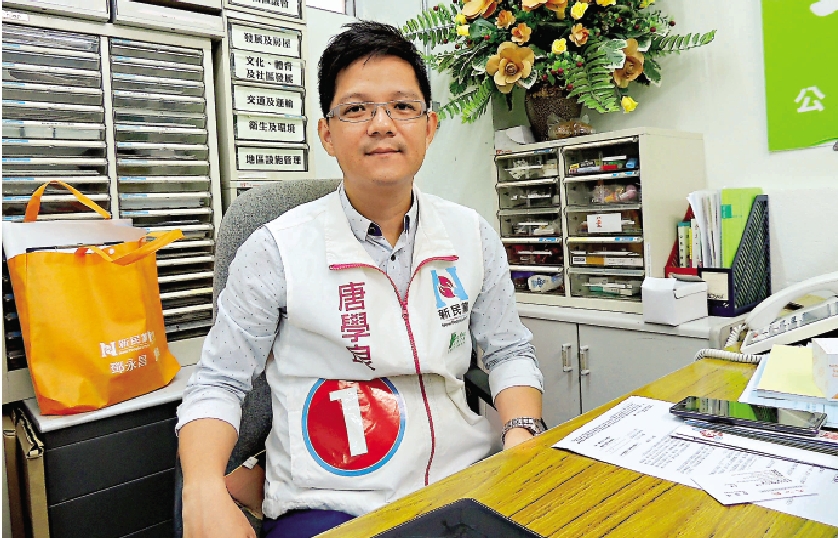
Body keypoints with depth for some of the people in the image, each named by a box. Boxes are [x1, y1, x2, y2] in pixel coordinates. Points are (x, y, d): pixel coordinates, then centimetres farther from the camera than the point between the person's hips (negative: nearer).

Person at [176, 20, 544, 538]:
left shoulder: (474, 236, 3)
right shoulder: (277, 249, -8)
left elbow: (509, 352, 11)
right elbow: (218, 383, -2)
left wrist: (523, 434, -7)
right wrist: (205, 492, -18)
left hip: (466, 484, 4)